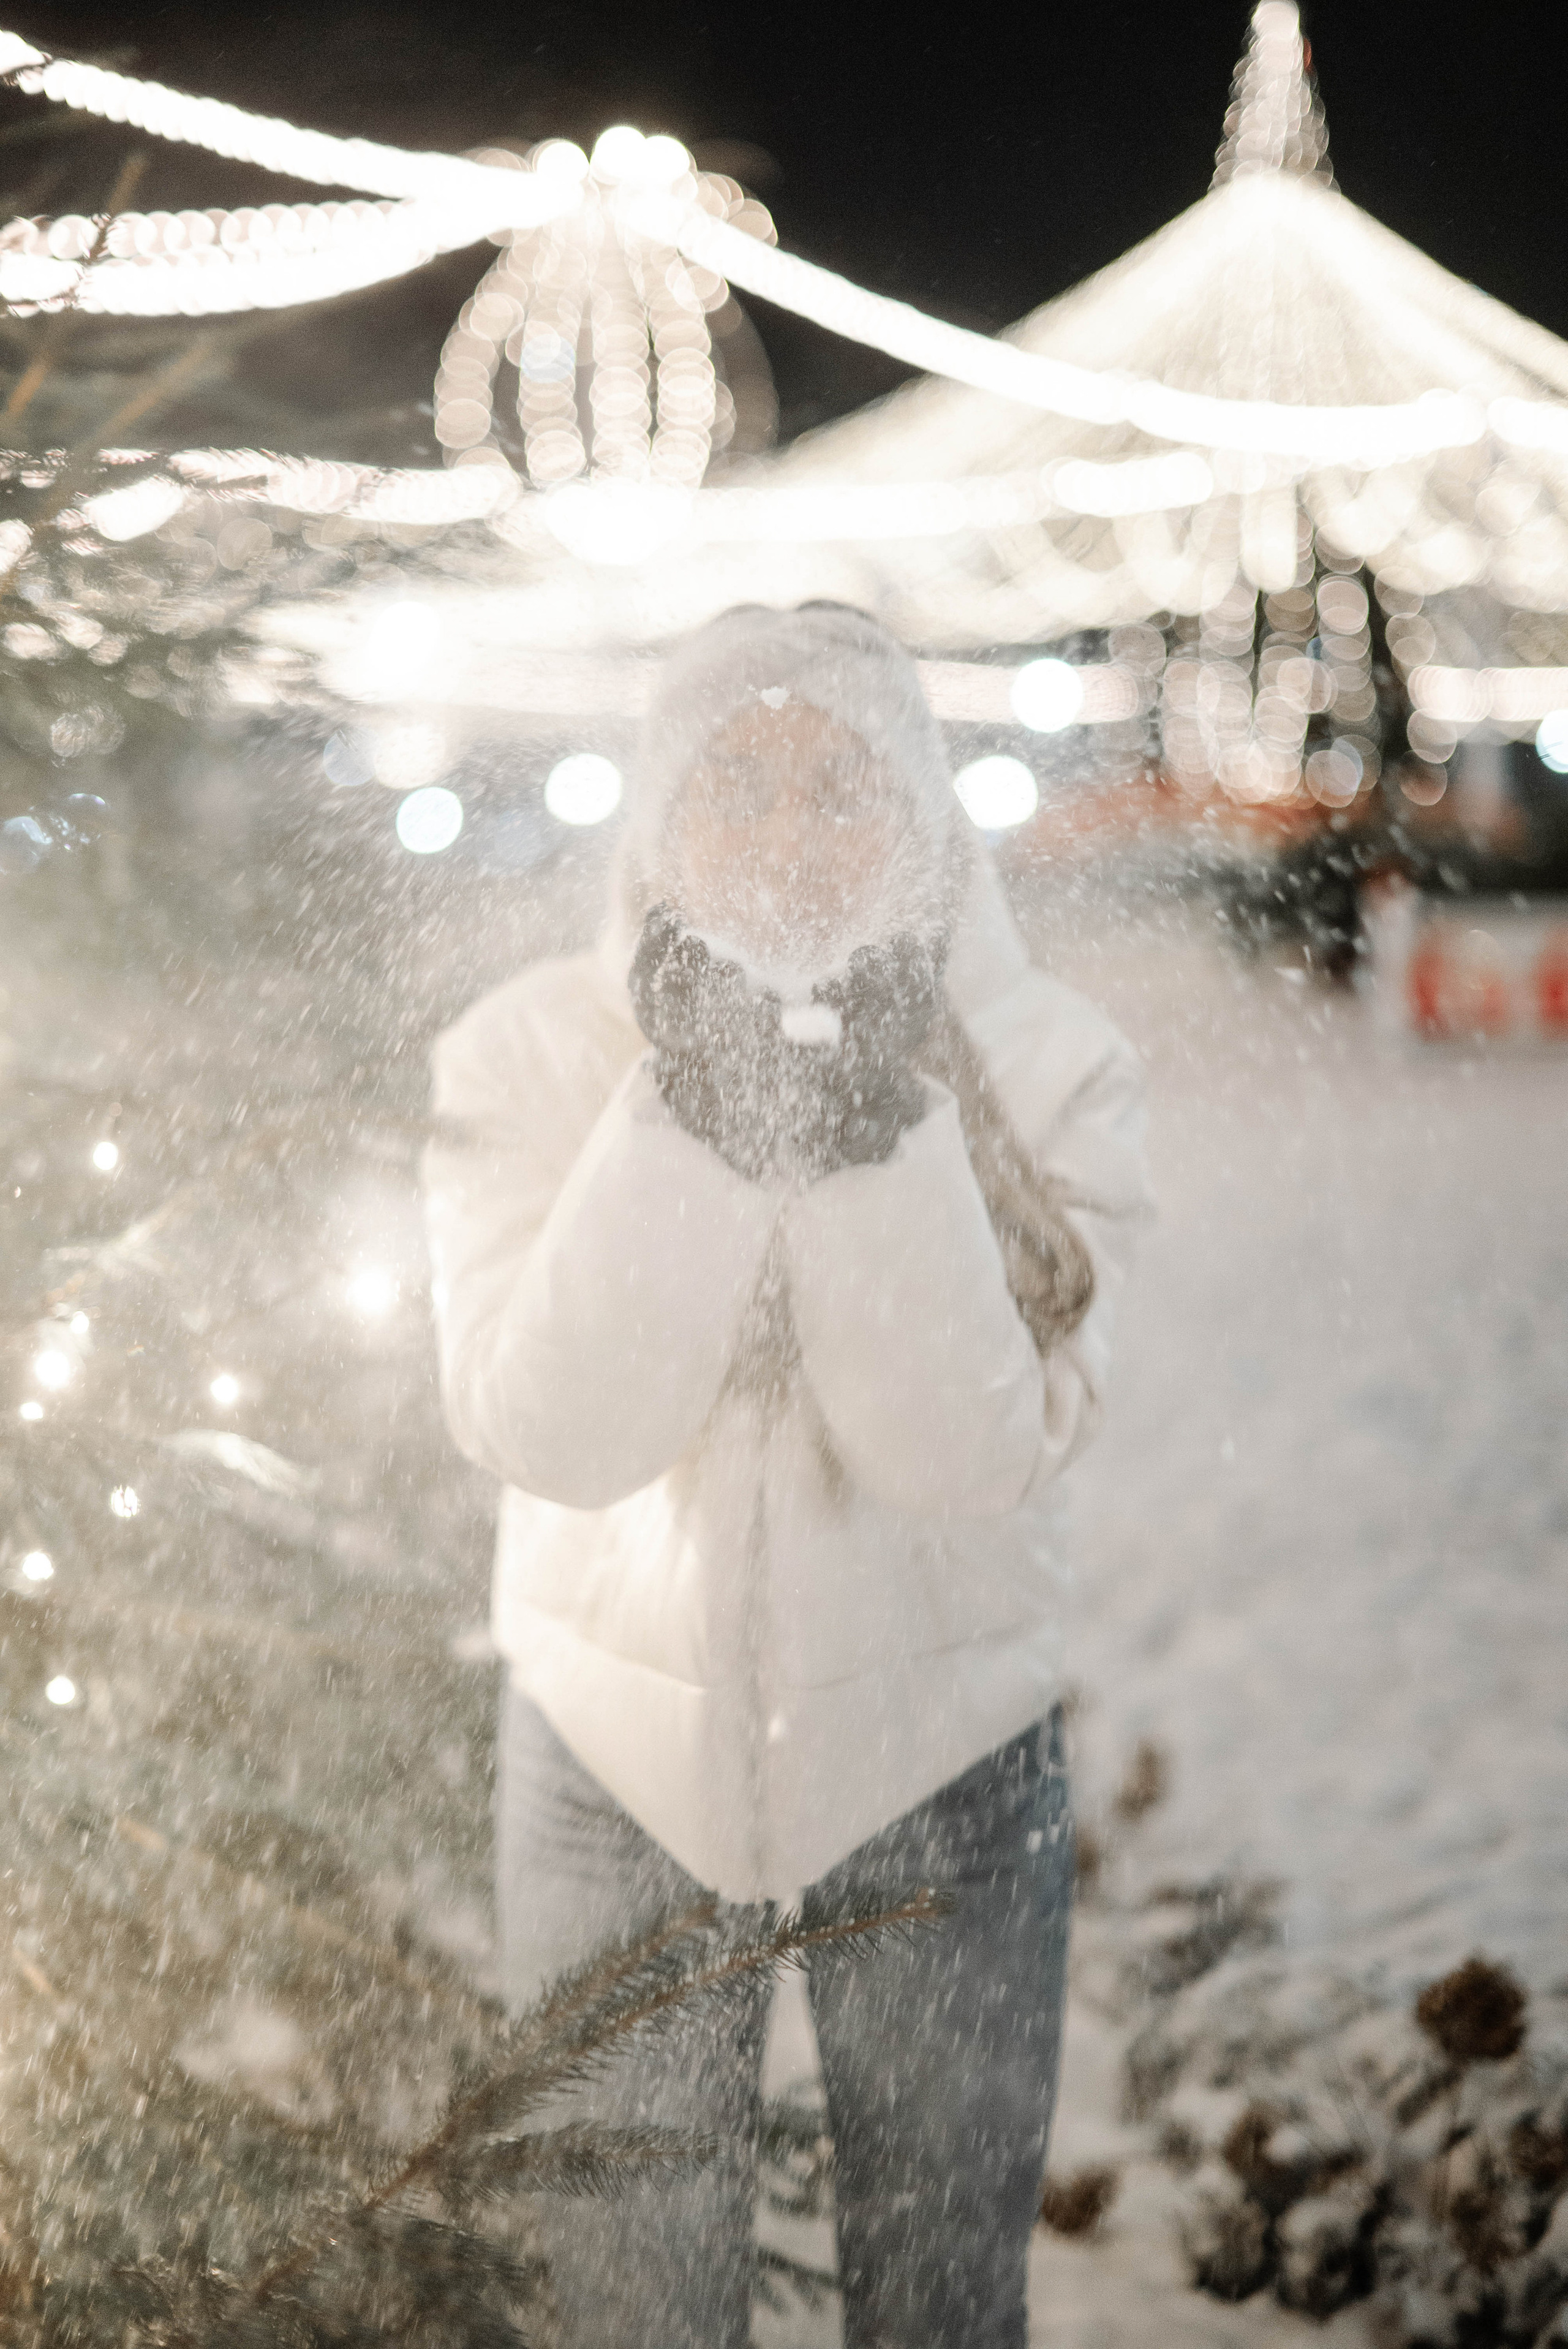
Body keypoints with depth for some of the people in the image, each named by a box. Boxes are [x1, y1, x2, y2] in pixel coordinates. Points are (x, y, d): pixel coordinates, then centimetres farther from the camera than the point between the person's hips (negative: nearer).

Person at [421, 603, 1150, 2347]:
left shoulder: (1047, 1073, -12)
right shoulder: (531, 1056, -11)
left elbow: (975, 1454, -21)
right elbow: (549, 1432, -22)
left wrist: (875, 1135, -31)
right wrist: (691, 1113, -29)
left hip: (940, 1762, 0)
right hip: (616, 1758, 0)